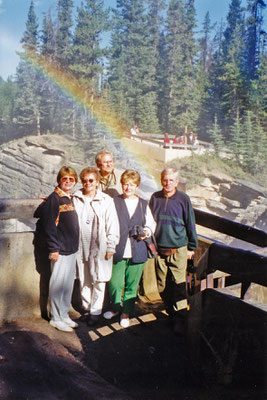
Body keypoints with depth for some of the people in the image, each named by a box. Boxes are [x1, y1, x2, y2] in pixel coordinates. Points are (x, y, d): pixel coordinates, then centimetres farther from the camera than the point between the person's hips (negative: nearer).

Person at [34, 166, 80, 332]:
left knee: (69, 283, 14)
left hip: (72, 249, 8)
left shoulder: (71, 198, 11)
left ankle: (65, 315, 27)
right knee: (58, 284, 1)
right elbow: (48, 225, -15)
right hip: (60, 250, -8)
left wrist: (75, 244, 14)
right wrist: (53, 248, -16)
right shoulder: (54, 199, -11)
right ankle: (56, 318, 15)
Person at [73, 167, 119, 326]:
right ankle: (86, 308, 27)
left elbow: (112, 225, -2)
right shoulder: (75, 199, 4)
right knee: (84, 280, 11)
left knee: (99, 280, 2)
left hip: (99, 247, -2)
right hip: (81, 246, 2)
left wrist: (111, 247, -4)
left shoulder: (106, 200, -2)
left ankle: (95, 312, 16)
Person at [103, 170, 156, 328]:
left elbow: (151, 223, 18)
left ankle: (126, 313, 27)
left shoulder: (143, 204, 12)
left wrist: (146, 232, -2)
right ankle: (116, 307, 30)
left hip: (137, 252, 2)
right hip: (118, 251, -2)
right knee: (115, 283, 3)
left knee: (132, 285, 9)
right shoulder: (114, 202, 2)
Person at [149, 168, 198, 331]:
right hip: (159, 249, 3)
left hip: (178, 249, -3)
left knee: (179, 284, -3)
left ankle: (181, 318, 8)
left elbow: (190, 224, 3)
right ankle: (171, 313, 27)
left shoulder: (183, 199, -4)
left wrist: (191, 247, 6)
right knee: (162, 285, 10)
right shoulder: (155, 198, 3)